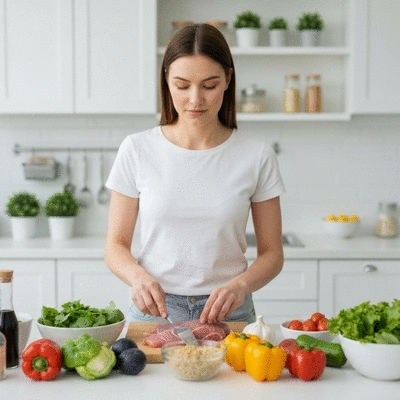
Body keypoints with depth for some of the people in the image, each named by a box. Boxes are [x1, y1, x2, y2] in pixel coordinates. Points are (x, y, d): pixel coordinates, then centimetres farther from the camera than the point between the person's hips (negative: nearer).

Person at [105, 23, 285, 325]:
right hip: (154, 310, 0)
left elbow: (272, 253, 3)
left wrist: (240, 285, -16)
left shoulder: (256, 155, -1)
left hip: (227, 312, 0)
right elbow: (116, 246, 4)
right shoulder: (137, 150, -1)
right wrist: (139, 276, -17)